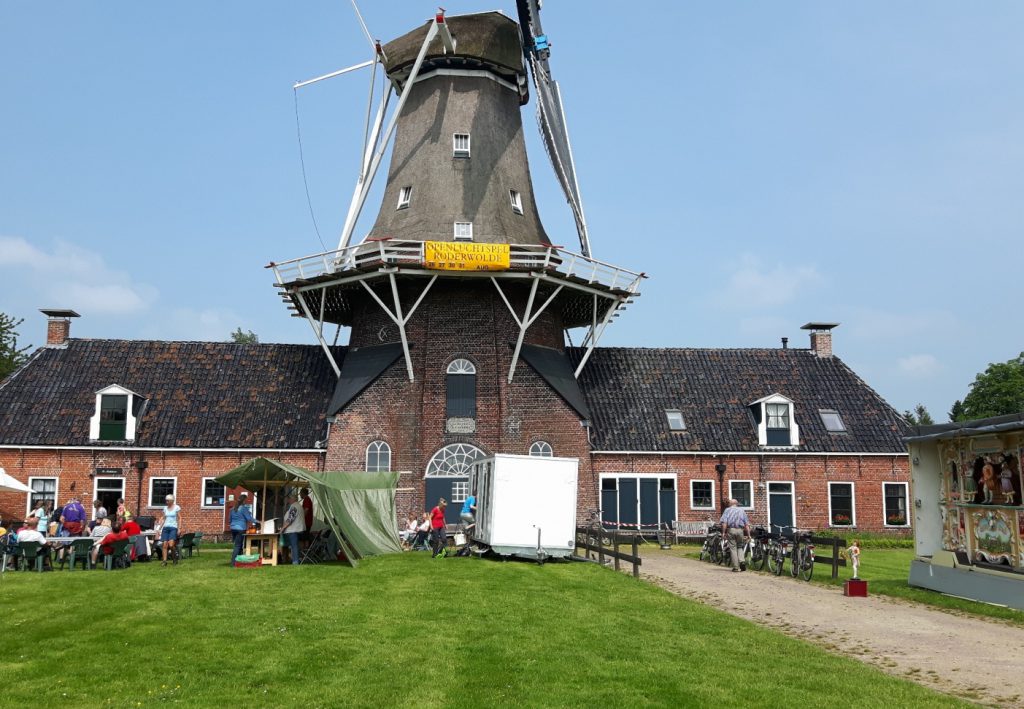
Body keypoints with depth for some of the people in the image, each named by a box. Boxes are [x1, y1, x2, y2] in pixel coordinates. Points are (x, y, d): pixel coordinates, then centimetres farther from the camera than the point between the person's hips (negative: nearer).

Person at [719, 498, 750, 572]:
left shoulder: (727, 510, 9)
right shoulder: (741, 511, 16)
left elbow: (724, 522, -6)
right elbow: (747, 524, 9)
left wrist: (723, 532, -7)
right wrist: (748, 534, 9)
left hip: (731, 530, -2)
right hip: (740, 530, 2)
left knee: (733, 548, 3)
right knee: (740, 547, 18)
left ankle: (736, 567, 2)